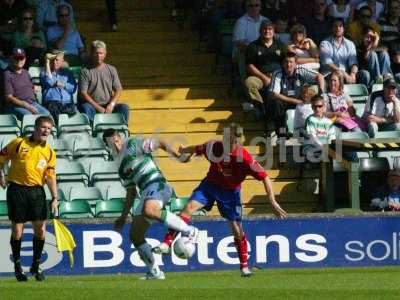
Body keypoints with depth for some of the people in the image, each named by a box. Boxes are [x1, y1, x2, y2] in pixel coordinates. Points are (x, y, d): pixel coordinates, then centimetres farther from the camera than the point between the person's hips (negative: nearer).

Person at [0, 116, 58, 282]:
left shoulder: (49, 152, 7)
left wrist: (54, 198, -5)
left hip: (37, 191, 3)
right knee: (17, 231, 1)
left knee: (40, 229, 0)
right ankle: (17, 267, 16)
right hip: (17, 189, -3)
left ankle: (36, 266, 17)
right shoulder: (19, 143, -1)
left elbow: (51, 177, 3)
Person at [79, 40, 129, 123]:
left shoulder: (111, 70, 14)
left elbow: (118, 90, 10)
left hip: (108, 106, 3)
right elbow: (83, 93, -4)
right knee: (86, 108, -36)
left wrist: (111, 104, -10)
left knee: (124, 108, -24)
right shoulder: (85, 71, 3)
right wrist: (98, 108, -15)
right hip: (92, 105, -3)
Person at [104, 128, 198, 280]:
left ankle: (189, 231, -28)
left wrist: (172, 152, -16)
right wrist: (123, 216, 26)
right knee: (135, 235, 3)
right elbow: (131, 192, 29)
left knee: (148, 210, -40)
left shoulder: (133, 143, 5)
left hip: (157, 184, -9)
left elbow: (159, 143, 2)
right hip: (146, 193, 9)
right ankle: (154, 272, 11)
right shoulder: (120, 166, 24)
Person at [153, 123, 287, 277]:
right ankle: (167, 244, -21)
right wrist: (185, 151, -9)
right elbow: (197, 149, 6)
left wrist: (272, 201, -24)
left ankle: (244, 266, 16)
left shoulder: (244, 157, -26)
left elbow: (264, 177, -21)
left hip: (230, 192, -1)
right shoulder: (214, 147, -18)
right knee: (189, 207, -21)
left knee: (237, 229, -2)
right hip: (210, 184, 2)